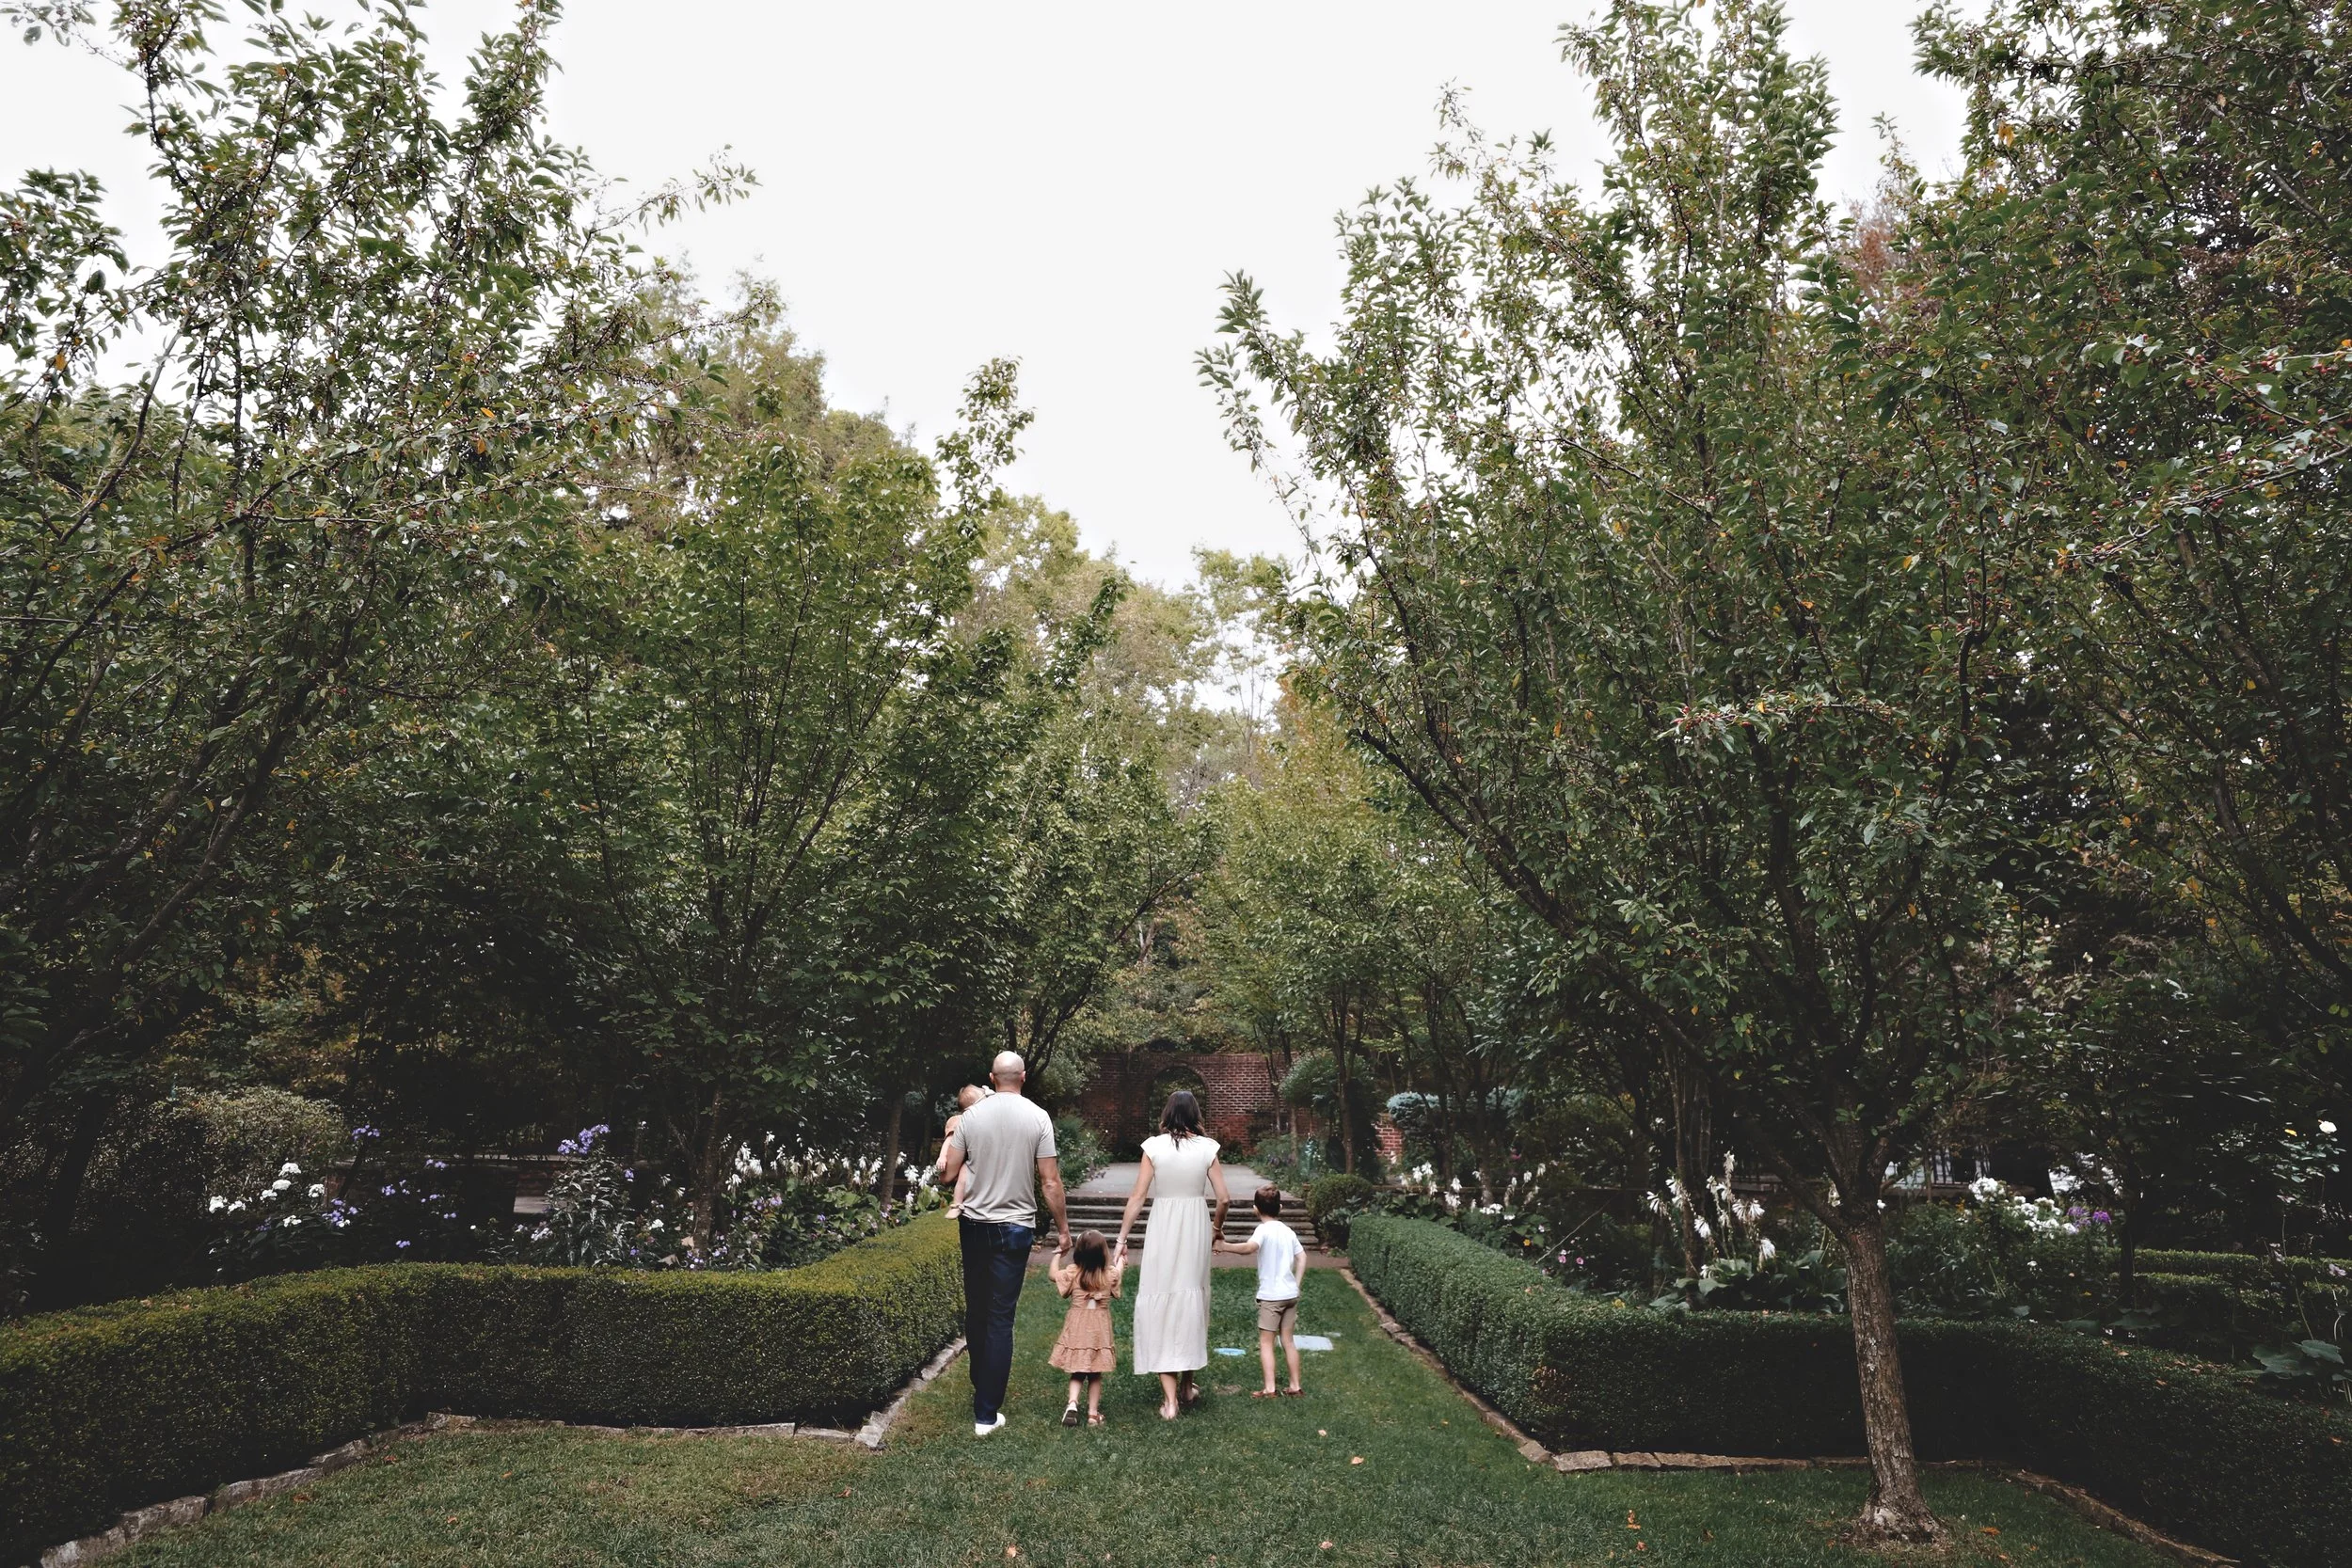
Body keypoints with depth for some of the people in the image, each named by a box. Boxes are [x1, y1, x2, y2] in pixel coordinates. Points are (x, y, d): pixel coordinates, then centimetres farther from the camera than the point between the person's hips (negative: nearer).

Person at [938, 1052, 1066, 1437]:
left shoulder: (971, 1116, -3)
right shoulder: (1037, 1118, -9)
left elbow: (948, 1173, 0)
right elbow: (1050, 1182, -8)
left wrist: (950, 1142, 20)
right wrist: (1062, 1227, 3)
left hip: (974, 1225, 3)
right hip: (1015, 1228, -2)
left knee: (976, 1308, 18)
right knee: (1000, 1318, 1)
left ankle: (981, 1385, 36)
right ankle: (986, 1413, 3)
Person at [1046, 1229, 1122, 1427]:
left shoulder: (1073, 1272, -10)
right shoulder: (1110, 1274, -9)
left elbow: (1053, 1273, 8)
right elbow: (1120, 1268, 16)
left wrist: (1060, 1252, 19)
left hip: (1077, 1328, 0)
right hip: (1100, 1328, 0)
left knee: (1077, 1373, 12)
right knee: (1095, 1374, 14)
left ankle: (1072, 1402, -10)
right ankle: (1093, 1413, 13)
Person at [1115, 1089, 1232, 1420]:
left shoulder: (1154, 1146, -4)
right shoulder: (1207, 1148, -2)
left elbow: (1137, 1197, -5)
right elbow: (1224, 1198, -2)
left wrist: (1122, 1237, 3)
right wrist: (1218, 1226, 17)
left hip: (1163, 1229, -2)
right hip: (1195, 1228, 2)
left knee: (1159, 1304, 4)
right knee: (1192, 1300, 17)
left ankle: (1170, 1397, 0)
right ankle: (1188, 1386, 30)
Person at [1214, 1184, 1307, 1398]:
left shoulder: (1264, 1230, -13)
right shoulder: (1289, 1231, 10)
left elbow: (1249, 1247, -33)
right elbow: (1302, 1257, 12)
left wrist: (1225, 1246, -31)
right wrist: (1296, 1284, 14)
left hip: (1270, 1296, -7)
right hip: (1291, 1294, 7)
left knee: (1266, 1342, 0)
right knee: (1289, 1341, 14)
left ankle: (1269, 1389, -5)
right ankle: (1295, 1386, 17)